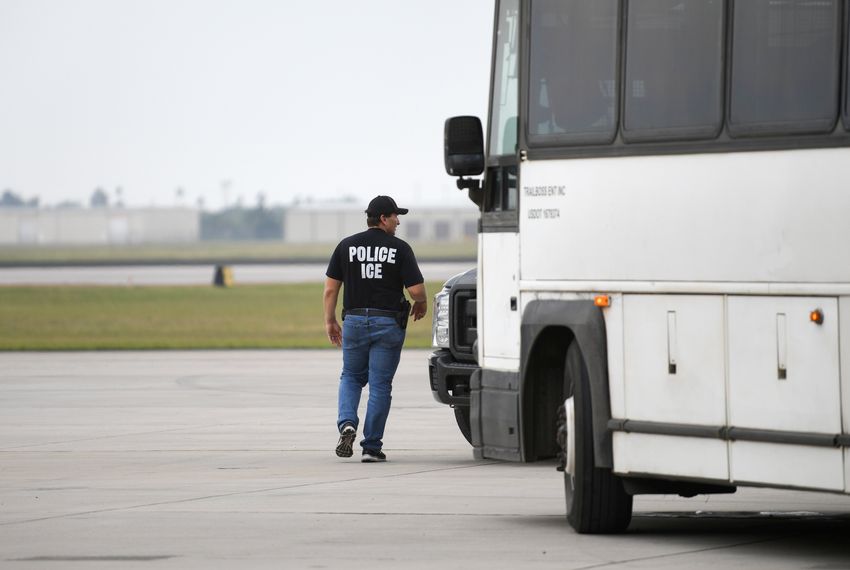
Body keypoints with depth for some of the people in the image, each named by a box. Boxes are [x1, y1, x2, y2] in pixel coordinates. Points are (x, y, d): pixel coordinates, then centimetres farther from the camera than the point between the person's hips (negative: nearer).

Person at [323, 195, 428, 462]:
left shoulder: (347, 246, 2)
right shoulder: (400, 248, -6)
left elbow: (331, 288, 1)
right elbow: (417, 290, -10)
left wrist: (330, 321, 10)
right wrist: (421, 306, 11)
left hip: (354, 321, 2)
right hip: (388, 324, -2)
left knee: (351, 377, 19)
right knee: (380, 385, 5)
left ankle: (347, 423, -6)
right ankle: (371, 447, 4)